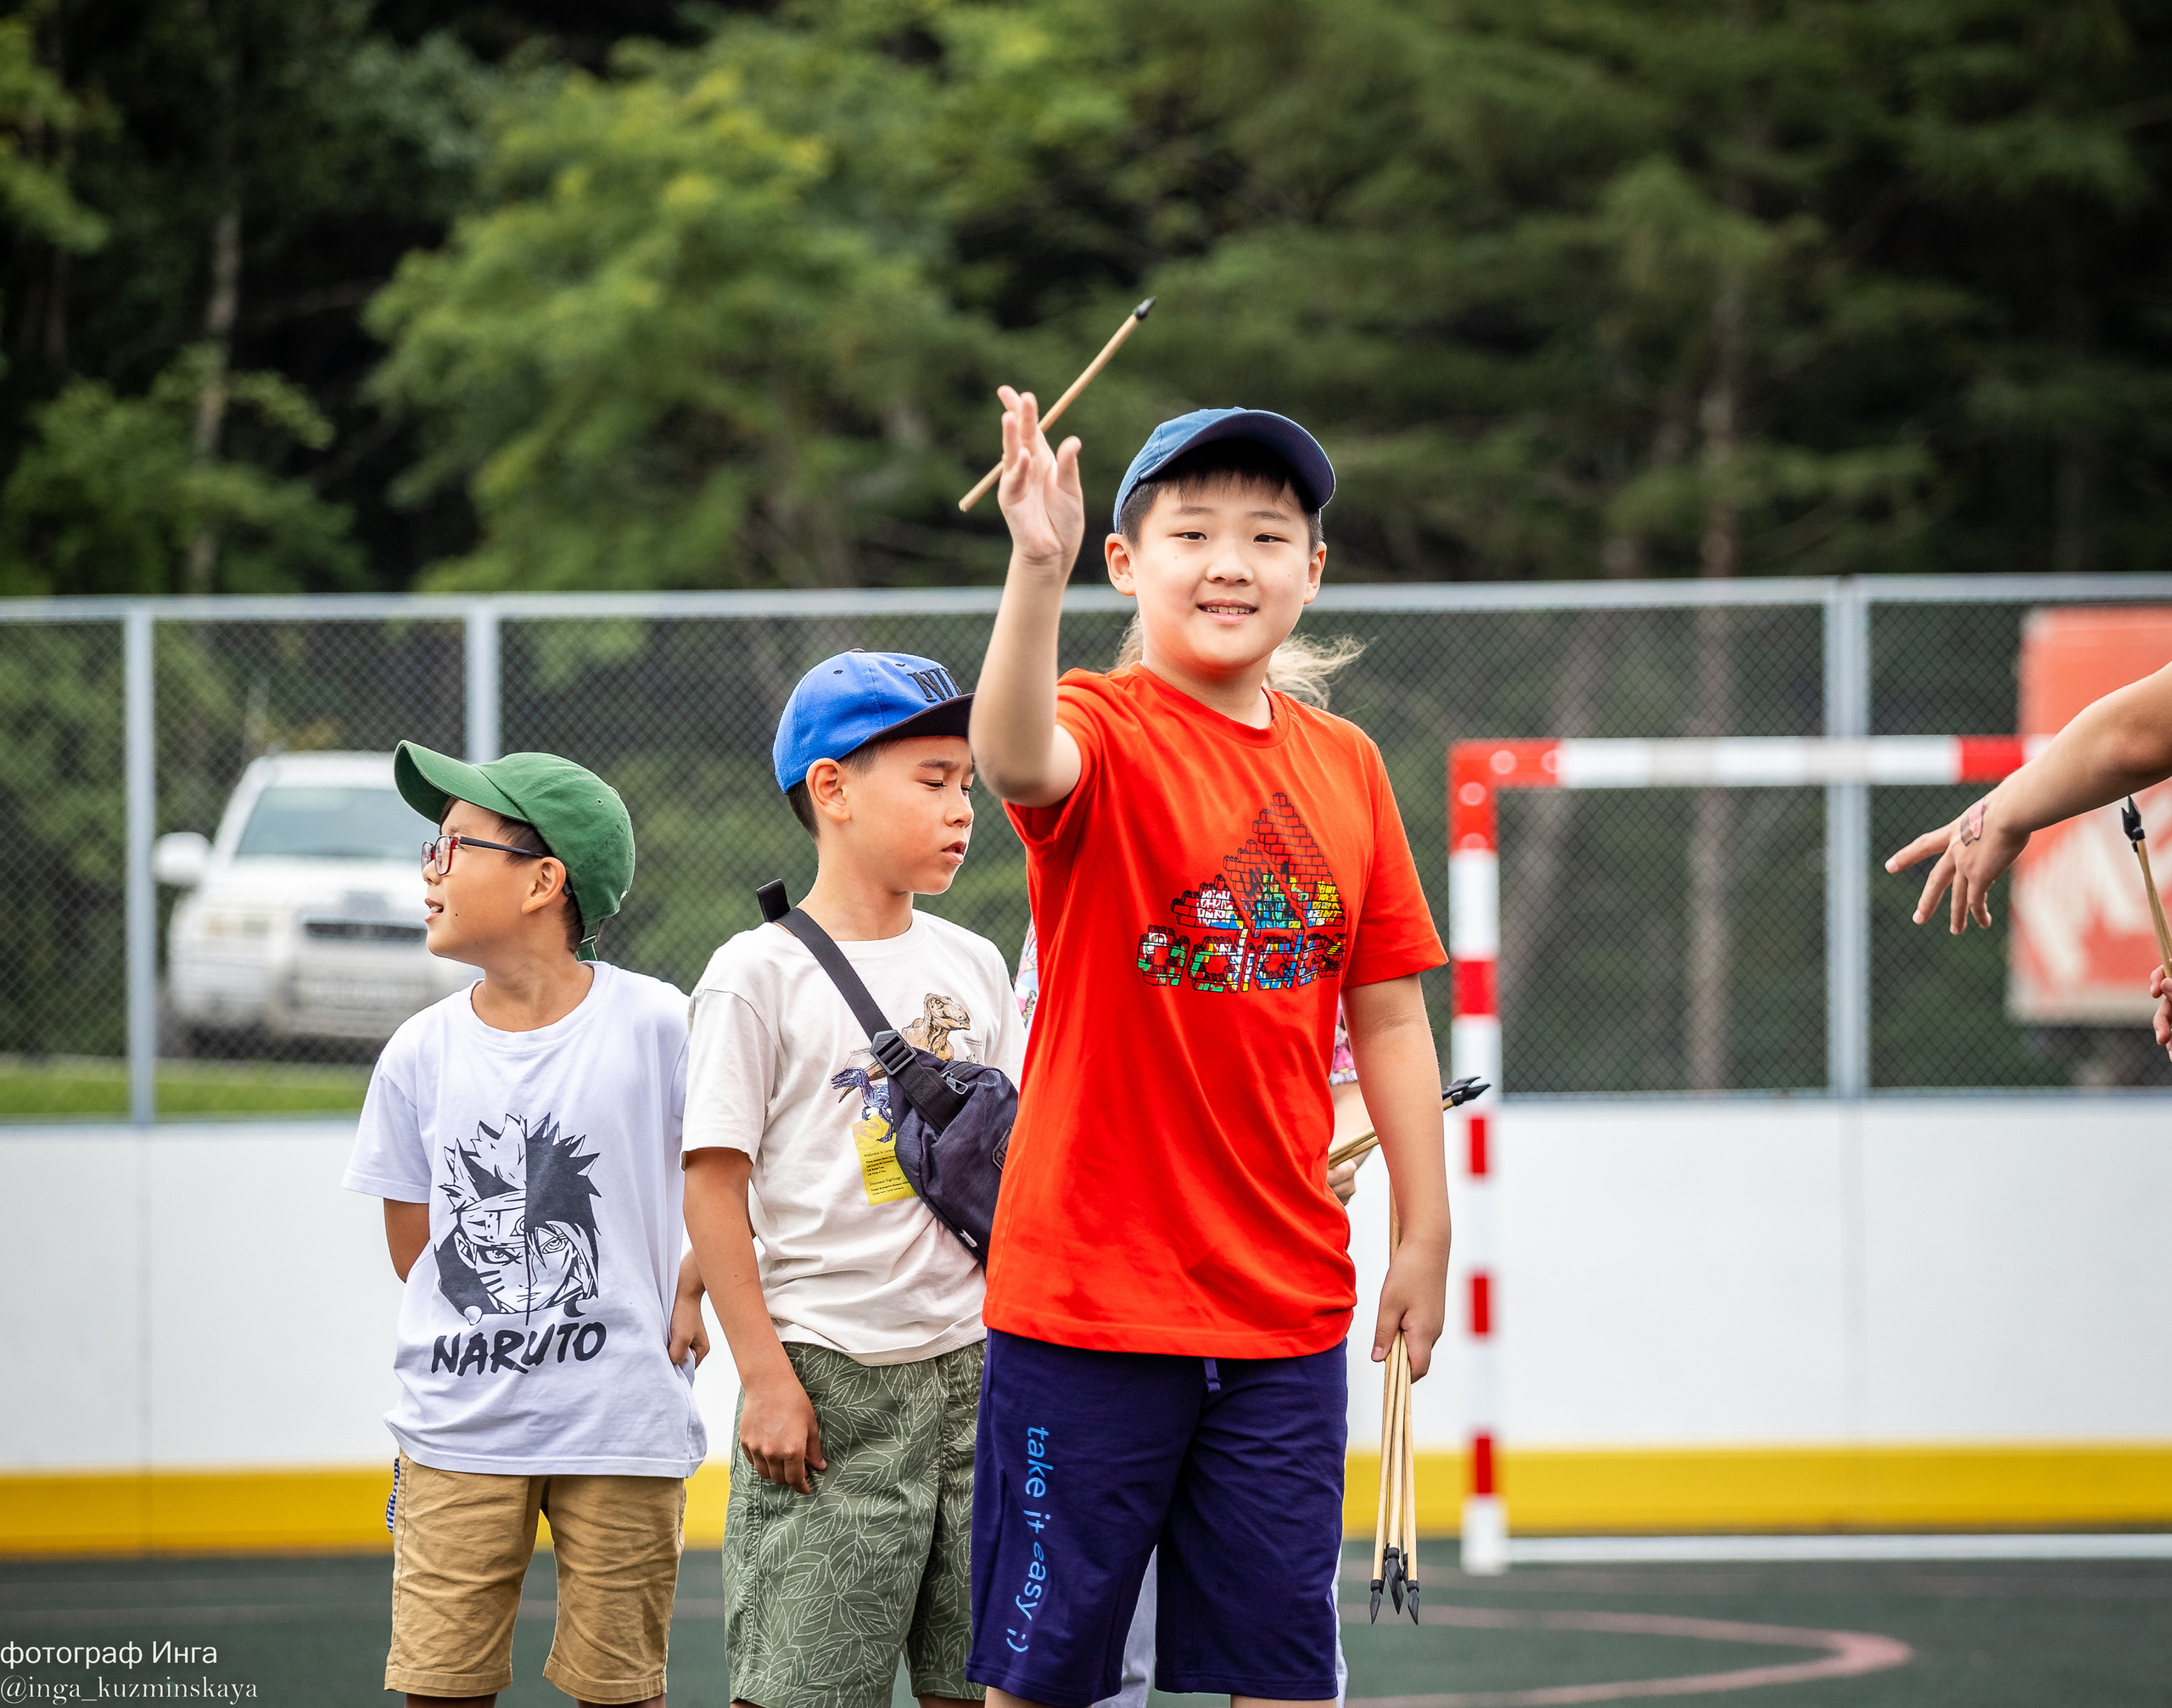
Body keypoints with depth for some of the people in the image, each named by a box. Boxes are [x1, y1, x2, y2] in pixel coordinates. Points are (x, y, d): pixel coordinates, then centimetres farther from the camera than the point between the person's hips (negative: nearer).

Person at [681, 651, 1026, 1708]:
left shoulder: (972, 966, 10)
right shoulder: (759, 974, -6)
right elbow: (714, 1186, -8)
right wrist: (765, 1375, -13)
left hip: (967, 1368, 5)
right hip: (829, 1373, -5)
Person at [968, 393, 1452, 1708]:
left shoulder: (1344, 765, 6)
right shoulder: (1105, 733, -9)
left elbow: (1387, 1015, 13)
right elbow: (1018, 762, -35)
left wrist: (1426, 1236, 11)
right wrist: (1038, 572, -51)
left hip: (1286, 1304, 4)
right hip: (1089, 1292, -4)